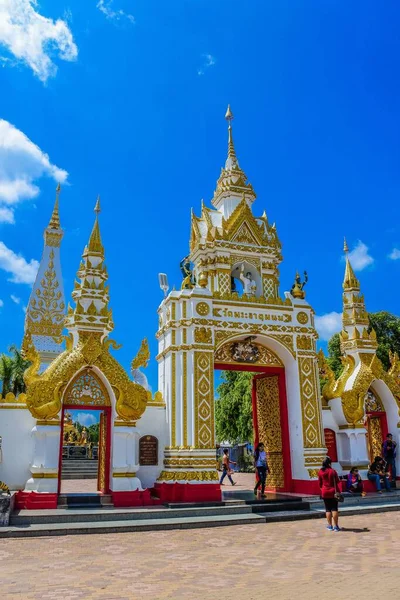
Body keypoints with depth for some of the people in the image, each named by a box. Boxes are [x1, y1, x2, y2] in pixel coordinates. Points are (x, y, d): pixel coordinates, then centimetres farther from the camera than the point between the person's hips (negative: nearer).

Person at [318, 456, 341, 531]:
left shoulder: (320, 472, -2)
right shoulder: (332, 471, -10)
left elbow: (320, 483, 6)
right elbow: (337, 481, -4)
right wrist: (337, 491, 12)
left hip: (325, 492, 2)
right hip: (333, 492, -2)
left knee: (328, 509, 8)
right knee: (334, 508, 3)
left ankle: (330, 525, 11)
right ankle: (336, 525, 3)